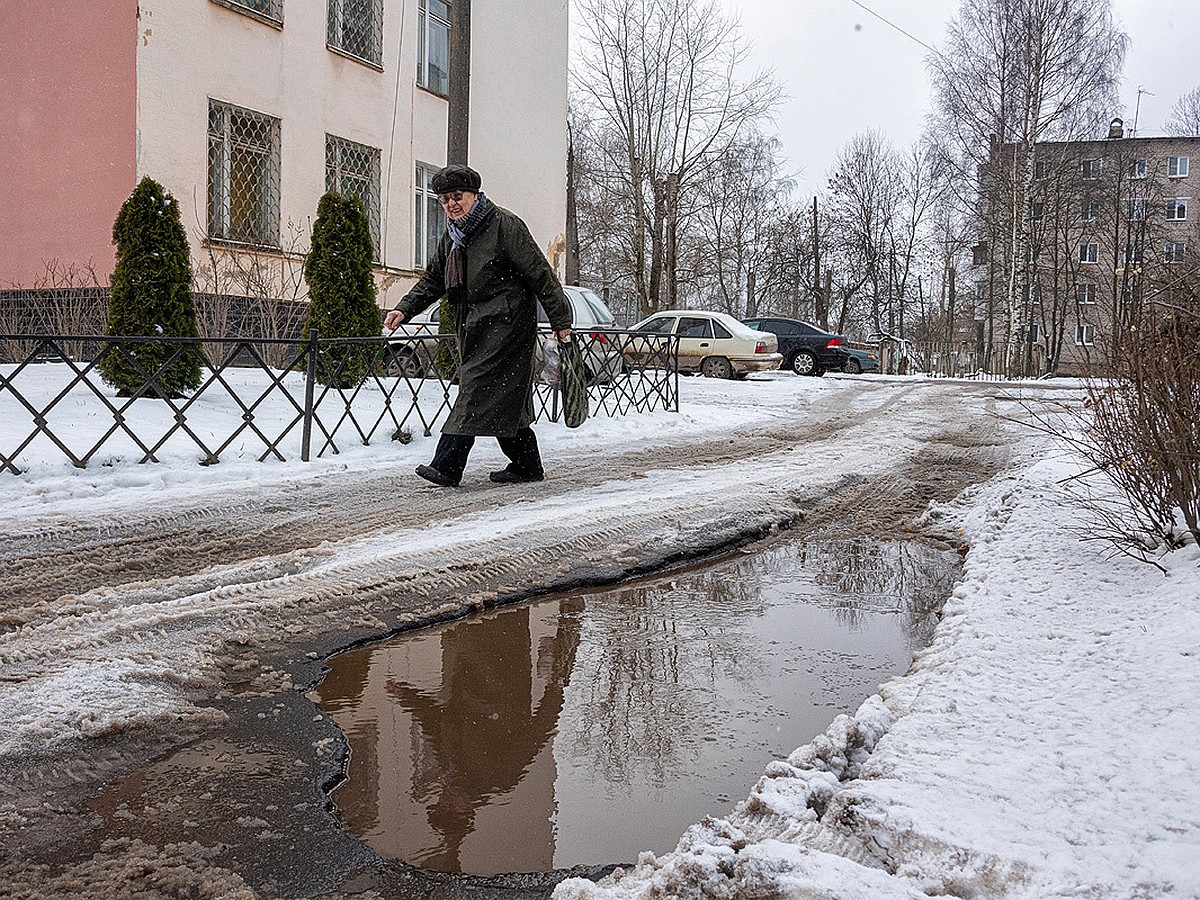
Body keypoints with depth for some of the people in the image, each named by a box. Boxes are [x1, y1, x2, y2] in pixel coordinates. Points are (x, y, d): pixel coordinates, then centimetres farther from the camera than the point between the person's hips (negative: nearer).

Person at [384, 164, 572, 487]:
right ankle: (527, 465, 20)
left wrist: (560, 319, -12)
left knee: (477, 386, -14)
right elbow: (432, 280, 21)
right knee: (504, 399, 10)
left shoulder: (505, 225, -9)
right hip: (476, 327, 8)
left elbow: (539, 273, -10)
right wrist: (404, 309, 7)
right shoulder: (452, 236, 15)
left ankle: (447, 465, -18)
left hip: (505, 324, -8)